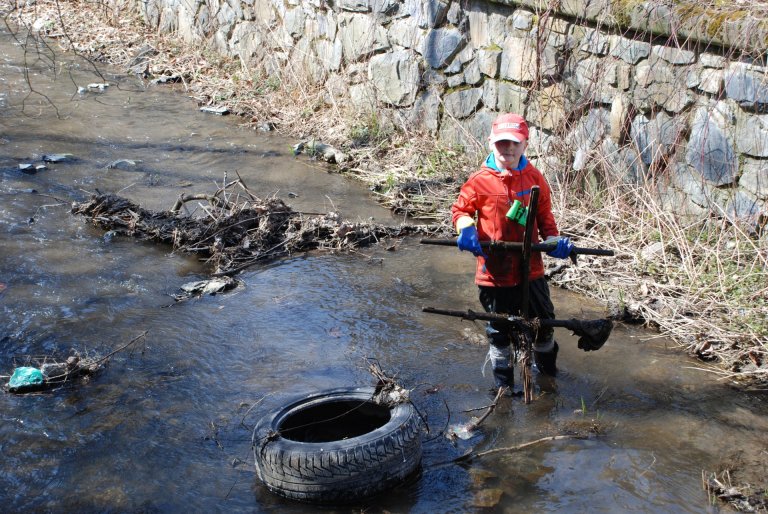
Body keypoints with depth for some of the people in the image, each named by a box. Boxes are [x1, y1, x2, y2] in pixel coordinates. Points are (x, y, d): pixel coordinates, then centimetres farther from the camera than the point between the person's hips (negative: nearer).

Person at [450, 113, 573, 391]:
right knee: (499, 329, 13)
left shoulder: (534, 178, -1)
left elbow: (545, 215, 7)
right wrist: (466, 229, -17)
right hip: (494, 271, -2)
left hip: (530, 267, 2)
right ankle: (503, 382, 33)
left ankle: (547, 366, 45)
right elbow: (460, 209, 3)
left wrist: (554, 239, -10)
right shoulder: (480, 180, -8)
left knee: (544, 320, 16)